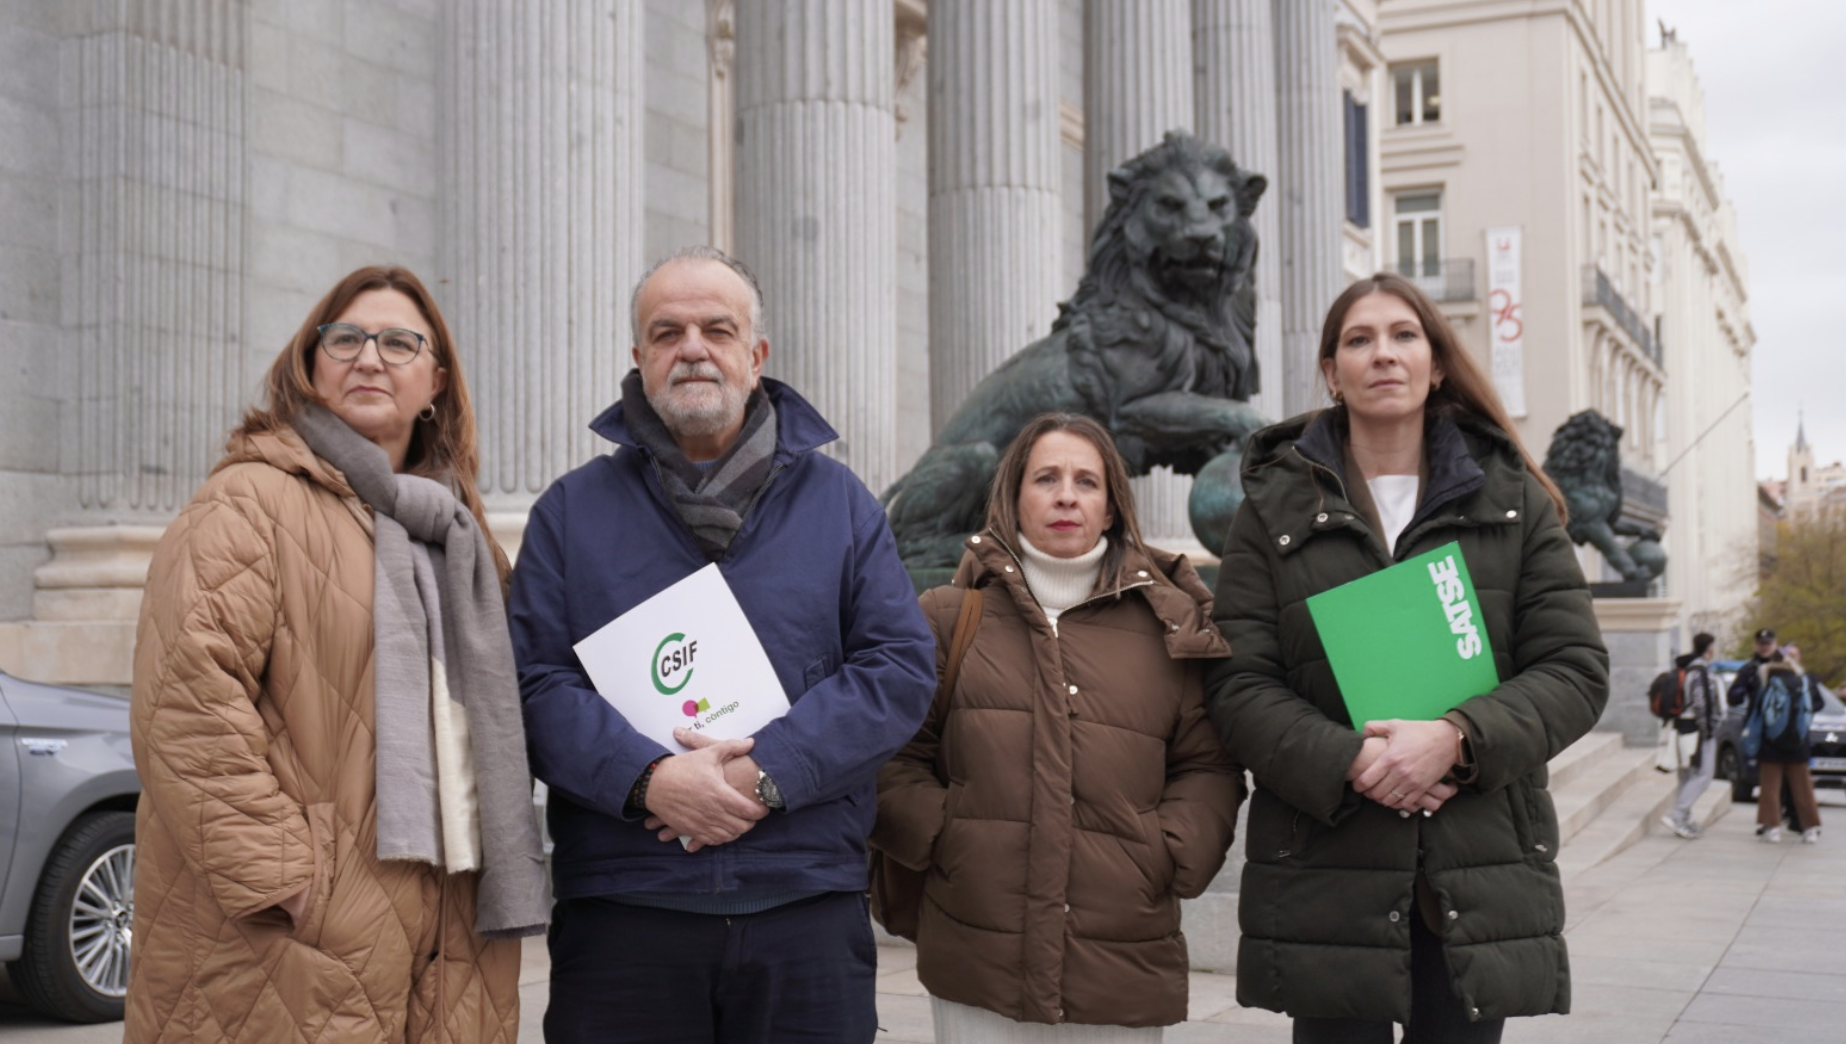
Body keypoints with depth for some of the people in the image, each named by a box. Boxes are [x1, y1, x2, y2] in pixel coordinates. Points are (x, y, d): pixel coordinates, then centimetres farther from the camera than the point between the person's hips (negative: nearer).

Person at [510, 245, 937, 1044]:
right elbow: (534, 682, -1)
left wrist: (768, 772, -12)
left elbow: (901, 667, 0)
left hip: (808, 909, 1)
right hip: (621, 910, 0)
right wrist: (646, 779, -17)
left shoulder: (839, 502, 10)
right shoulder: (571, 511, 9)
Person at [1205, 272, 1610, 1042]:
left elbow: (1576, 670, 3)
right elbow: (1237, 684, -1)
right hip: (1327, 877, -1)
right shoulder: (1276, 508, 7)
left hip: (1482, 876, 1)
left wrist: (1458, 737, -15)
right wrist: (1349, 762, -18)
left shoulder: (1515, 501, 10)